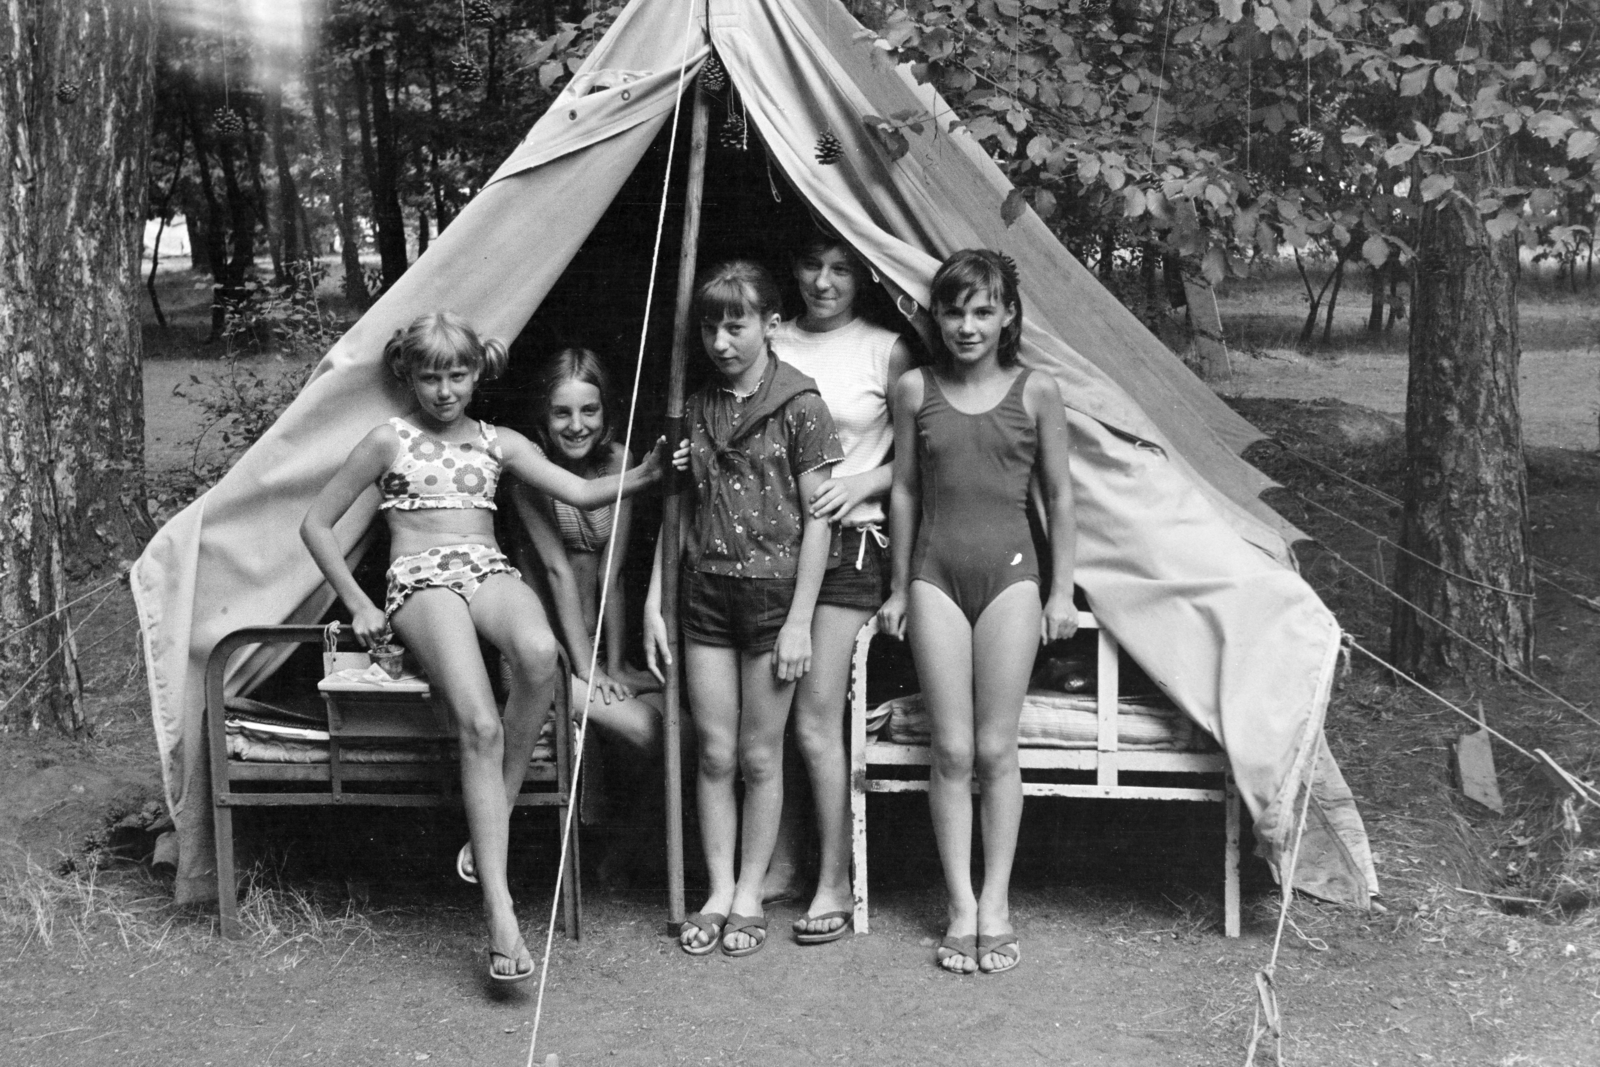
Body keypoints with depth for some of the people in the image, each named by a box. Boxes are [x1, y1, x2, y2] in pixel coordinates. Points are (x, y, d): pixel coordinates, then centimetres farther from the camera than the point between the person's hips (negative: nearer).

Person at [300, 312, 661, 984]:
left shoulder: (498, 443, 18)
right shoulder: (390, 441, 11)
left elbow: (580, 492, 8)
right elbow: (316, 524, 14)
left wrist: (644, 475, -9)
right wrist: (358, 604, 6)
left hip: (490, 571, 3)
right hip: (422, 579, -3)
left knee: (539, 652, -37)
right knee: (479, 725, -28)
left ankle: (497, 815, -18)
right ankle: (500, 913, -30)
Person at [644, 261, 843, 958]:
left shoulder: (799, 407, -7)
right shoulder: (695, 410, 7)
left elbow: (818, 517, -7)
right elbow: (678, 512, 12)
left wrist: (799, 620, -11)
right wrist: (654, 602, 6)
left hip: (774, 591, -4)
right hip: (706, 593, 4)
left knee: (760, 756, 4)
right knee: (714, 753, 6)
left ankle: (749, 895, 18)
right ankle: (718, 893, 18)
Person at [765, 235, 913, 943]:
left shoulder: (885, 352, 2)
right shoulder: (770, 347, 10)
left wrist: (862, 482, -12)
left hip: (845, 541, -4)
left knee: (815, 719, -8)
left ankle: (834, 884, 4)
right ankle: (779, 861, 22)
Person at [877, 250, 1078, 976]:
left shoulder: (1035, 393, 0)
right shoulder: (915, 390, 4)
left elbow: (1058, 496, 7)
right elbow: (904, 491, 10)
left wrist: (1062, 590, 6)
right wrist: (899, 588, 11)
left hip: (1009, 573, -1)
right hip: (936, 575, 1)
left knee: (996, 750, 1)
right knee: (951, 751, 0)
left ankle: (996, 904, 12)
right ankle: (961, 907, 9)